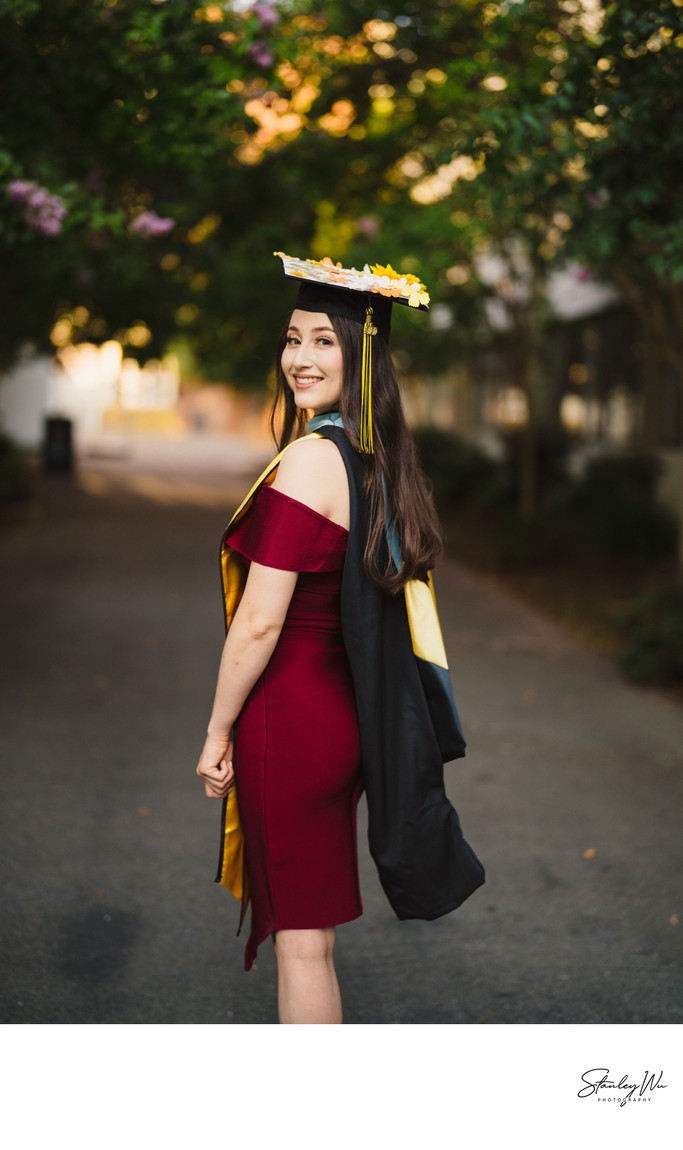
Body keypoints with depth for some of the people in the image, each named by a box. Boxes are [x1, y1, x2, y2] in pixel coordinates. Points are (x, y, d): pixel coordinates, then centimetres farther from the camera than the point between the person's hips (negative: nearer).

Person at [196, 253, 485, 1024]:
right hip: (346, 715, 9)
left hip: (288, 722, -8)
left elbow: (260, 623, -20)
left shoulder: (307, 459, -19)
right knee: (311, 932, 20)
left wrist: (218, 733, -9)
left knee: (300, 939, 3)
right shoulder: (376, 457, 7)